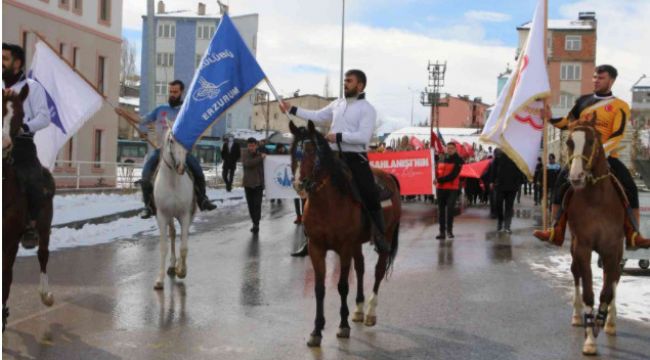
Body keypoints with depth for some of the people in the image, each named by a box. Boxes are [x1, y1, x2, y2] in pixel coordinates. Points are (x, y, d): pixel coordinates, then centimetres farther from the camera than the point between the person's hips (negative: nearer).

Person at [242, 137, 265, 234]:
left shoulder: (261, 153, 0)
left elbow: (265, 168, 7)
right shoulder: (245, 152, 0)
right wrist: (260, 158, -19)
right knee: (251, 205, 7)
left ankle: (256, 224, -6)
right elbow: (247, 163, -19)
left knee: (257, 204, -10)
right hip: (248, 183, 1)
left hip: (258, 183, -1)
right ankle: (255, 223, 20)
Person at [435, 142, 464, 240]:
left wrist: (440, 180, -17)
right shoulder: (442, 158, 12)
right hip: (440, 188, 5)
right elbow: (437, 169, 12)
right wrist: (437, 179, -10)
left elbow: (453, 175, -13)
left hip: (452, 188, -5)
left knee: (450, 209, -10)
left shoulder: (458, 160, -4)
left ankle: (449, 230, 3)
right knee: (441, 210, 5)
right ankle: (442, 231, 10)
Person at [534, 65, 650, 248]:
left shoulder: (620, 107, -1)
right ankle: (556, 231, -13)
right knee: (562, 182, -15)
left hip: (607, 156, -2)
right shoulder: (584, 101, 11)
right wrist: (550, 118, -4)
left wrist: (601, 151, -25)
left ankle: (633, 235, -12)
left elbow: (617, 135, -11)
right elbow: (568, 123, 15)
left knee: (630, 188, -18)